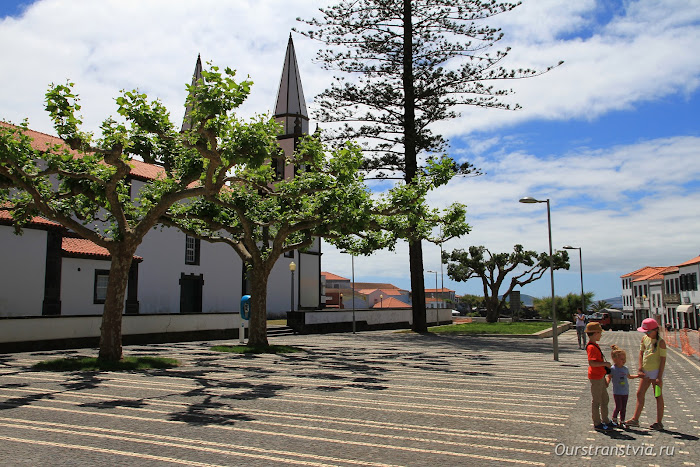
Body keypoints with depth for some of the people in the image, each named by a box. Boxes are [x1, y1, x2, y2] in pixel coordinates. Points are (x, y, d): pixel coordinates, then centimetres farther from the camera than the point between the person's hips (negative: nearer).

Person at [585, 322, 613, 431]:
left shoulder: (595, 346, 13)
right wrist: (605, 363, -20)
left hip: (600, 376, 10)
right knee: (596, 401, 0)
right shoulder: (591, 347, -20)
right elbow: (592, 363, -30)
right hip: (595, 377, -10)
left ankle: (605, 421, 31)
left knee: (605, 399, 19)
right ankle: (597, 424, 10)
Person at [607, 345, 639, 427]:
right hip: (617, 392, -5)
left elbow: (629, 376, 27)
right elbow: (609, 377, -9)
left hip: (625, 392, 5)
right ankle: (614, 419, 15)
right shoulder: (612, 369, -10)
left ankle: (622, 421, 19)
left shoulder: (625, 369, 9)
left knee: (624, 408, 8)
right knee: (618, 407, -6)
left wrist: (638, 376, 21)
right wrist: (607, 383, -26)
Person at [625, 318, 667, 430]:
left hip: (656, 371, -7)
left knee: (658, 396, 2)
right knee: (640, 393, 9)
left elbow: (663, 359, -13)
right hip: (646, 371, 7)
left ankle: (659, 422, 11)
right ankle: (635, 419, 16)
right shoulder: (644, 339, 6)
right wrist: (640, 369, 3)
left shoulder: (660, 342, -13)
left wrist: (659, 376, -17)